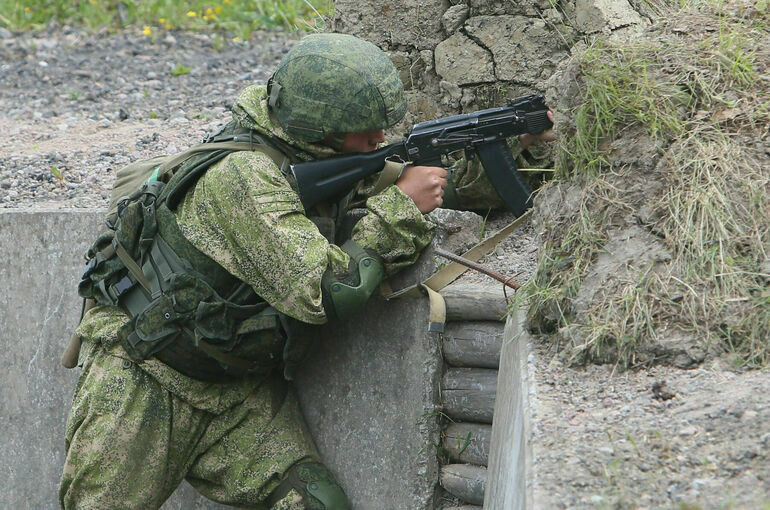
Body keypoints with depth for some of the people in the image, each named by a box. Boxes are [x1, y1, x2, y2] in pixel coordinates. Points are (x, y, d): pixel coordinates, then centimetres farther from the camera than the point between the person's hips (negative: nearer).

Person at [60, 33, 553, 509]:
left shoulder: (325, 161, -1)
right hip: (143, 376, -6)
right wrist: (401, 208, -24)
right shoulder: (245, 177, -26)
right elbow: (327, 290, -33)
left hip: (242, 388, 7)